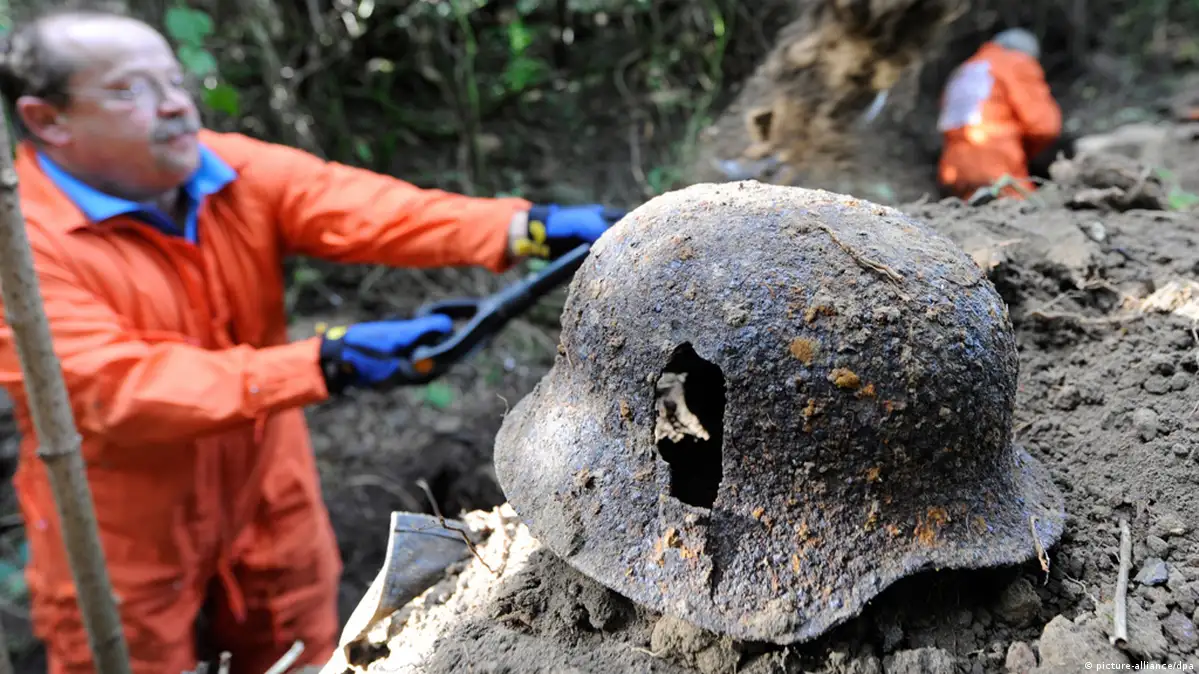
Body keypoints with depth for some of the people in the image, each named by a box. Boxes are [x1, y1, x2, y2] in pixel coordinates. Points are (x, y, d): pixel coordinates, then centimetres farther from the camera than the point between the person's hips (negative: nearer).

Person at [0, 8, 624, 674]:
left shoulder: (238, 170, -9)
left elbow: (365, 208, -24)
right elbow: (118, 392, -30)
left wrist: (529, 227, -40)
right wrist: (325, 363, -39)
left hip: (271, 505, 4)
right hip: (125, 544, -3)